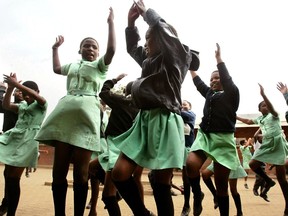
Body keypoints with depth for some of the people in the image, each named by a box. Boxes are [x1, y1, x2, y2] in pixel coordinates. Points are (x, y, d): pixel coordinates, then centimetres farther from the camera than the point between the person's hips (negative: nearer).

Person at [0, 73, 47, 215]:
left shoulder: (41, 104, 2)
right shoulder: (22, 105, 20)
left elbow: (36, 96, -20)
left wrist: (17, 84, -21)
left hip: (27, 140, -7)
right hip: (13, 137, 7)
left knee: (14, 177, -7)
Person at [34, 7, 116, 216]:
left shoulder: (100, 65, 12)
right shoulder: (73, 66, 28)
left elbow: (111, 50, -5)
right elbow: (57, 68, 44)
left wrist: (111, 23, -3)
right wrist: (55, 48, 45)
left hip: (86, 113, -5)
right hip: (65, 111, 5)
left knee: (80, 171, -7)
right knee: (59, 169, 1)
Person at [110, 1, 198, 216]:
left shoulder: (176, 58, 2)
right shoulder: (149, 60, 21)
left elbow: (164, 30, -10)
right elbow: (132, 48, 36)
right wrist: (131, 23, 23)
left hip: (164, 122, -7)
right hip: (145, 120, 7)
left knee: (162, 184, -2)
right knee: (120, 173, -1)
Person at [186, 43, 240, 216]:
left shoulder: (232, 94, 6)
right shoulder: (210, 93, 19)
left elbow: (227, 79, -9)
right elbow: (198, 83, 25)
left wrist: (218, 58, -9)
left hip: (223, 139, -3)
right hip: (204, 135, 4)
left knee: (221, 184, 1)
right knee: (191, 165, -24)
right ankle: (197, 195, 2)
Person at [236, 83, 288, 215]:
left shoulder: (274, 115, -3)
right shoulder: (260, 118, 16)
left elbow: (271, 108, -26)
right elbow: (248, 121, 31)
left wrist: (263, 94, -38)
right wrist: (236, 117, 32)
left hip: (277, 143, -7)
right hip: (266, 144, 7)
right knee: (252, 164, -1)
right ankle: (269, 181, 21)